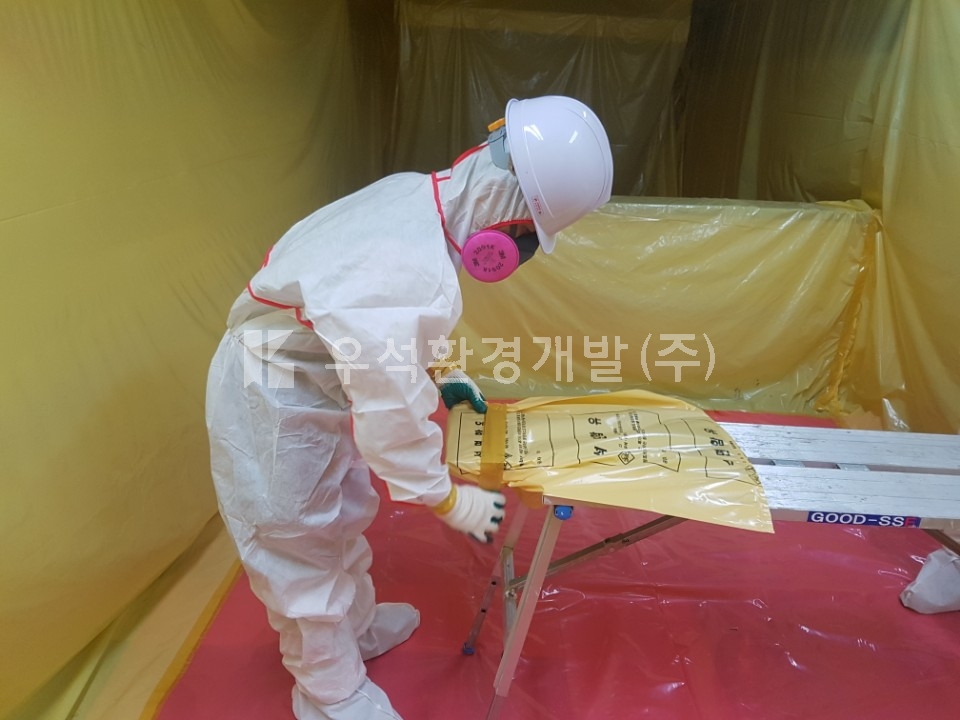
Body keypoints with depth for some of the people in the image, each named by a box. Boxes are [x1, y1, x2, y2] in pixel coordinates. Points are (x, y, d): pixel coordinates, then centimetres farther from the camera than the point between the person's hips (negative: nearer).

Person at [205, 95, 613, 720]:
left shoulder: (412, 192, -10)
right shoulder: (415, 276, -37)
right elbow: (392, 413, -29)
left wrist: (439, 373, 9)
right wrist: (450, 501, -14)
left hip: (306, 380, 9)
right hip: (274, 412, -9)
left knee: (342, 519, 26)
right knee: (303, 556, 12)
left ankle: (358, 628, 52)